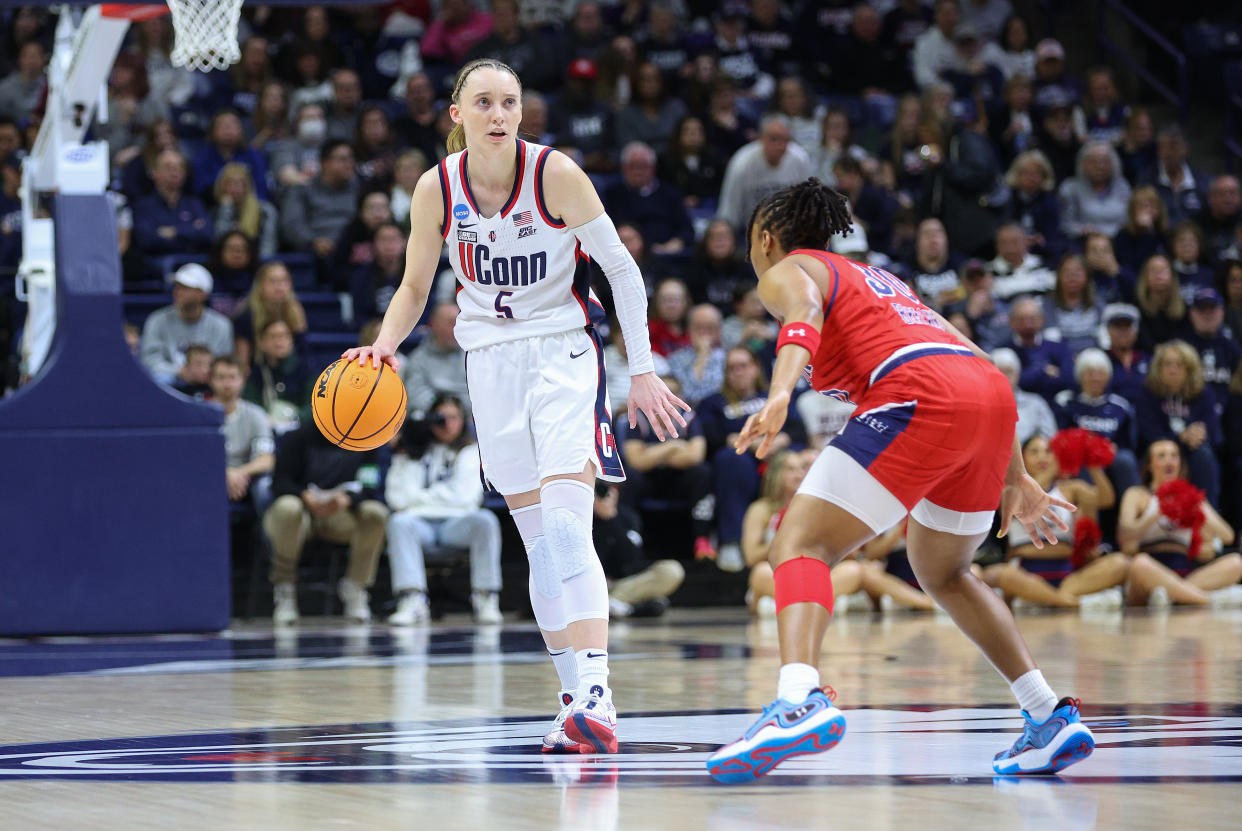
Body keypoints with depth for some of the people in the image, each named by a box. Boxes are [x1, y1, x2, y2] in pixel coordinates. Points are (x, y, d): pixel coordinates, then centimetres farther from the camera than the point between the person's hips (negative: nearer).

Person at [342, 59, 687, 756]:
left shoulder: (555, 172, -14)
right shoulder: (437, 189, -5)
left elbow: (621, 268, -7)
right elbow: (415, 287, 9)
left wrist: (643, 371, -9)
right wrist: (385, 345, -11)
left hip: (564, 349, -4)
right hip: (491, 355, 4)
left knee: (567, 522, -20)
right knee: (538, 537, 4)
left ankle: (595, 692, -30)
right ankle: (576, 700, 8)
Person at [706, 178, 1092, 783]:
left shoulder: (785, 272, 16)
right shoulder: (878, 279, 37)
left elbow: (805, 314, -10)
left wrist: (780, 394, -29)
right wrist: (1015, 480, 38)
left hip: (920, 397, -8)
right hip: (995, 394, 8)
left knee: (799, 546, -12)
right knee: (942, 574, 28)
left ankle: (800, 700, -38)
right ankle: (1052, 719, 22)